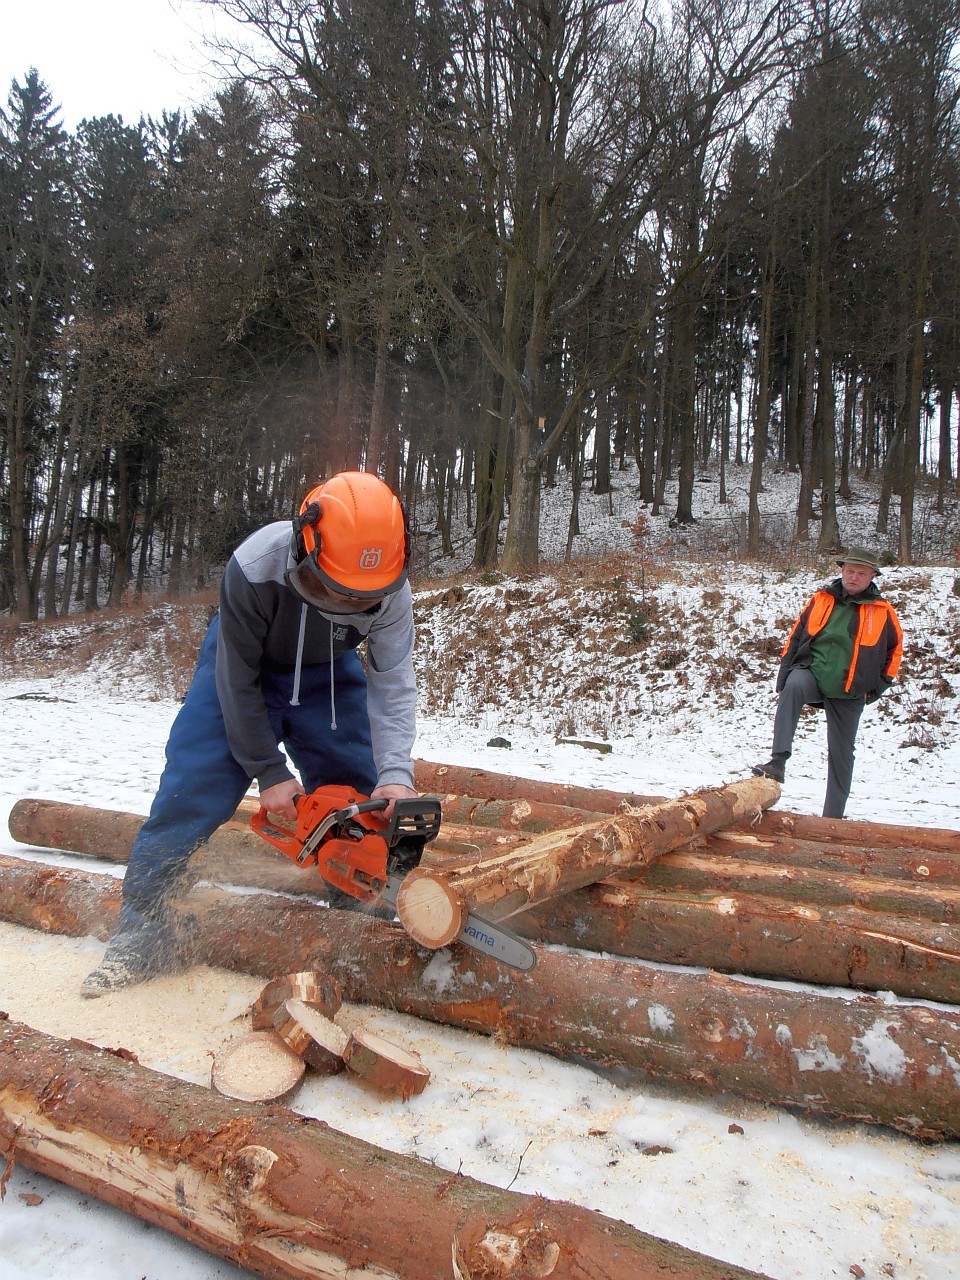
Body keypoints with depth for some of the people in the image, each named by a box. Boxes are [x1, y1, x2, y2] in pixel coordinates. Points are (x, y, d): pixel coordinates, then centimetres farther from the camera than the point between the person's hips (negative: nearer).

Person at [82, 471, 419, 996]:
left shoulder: (390, 590, -30)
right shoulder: (254, 568, -37)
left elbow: (392, 687, -24)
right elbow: (238, 681, -26)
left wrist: (395, 774, -37)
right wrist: (269, 772, -21)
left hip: (327, 674, 3)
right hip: (243, 664, -2)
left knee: (361, 794, -1)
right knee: (192, 786, -10)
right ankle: (145, 924, 2)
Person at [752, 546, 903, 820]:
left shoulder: (882, 611, 3)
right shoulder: (820, 600, 5)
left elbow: (895, 648, 15)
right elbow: (795, 637, 8)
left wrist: (879, 684, 9)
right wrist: (783, 678, 4)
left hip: (849, 693, 1)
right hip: (811, 673, -1)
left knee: (841, 754, 7)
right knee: (794, 686, -36)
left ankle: (833, 815, 20)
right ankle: (778, 762, -43)